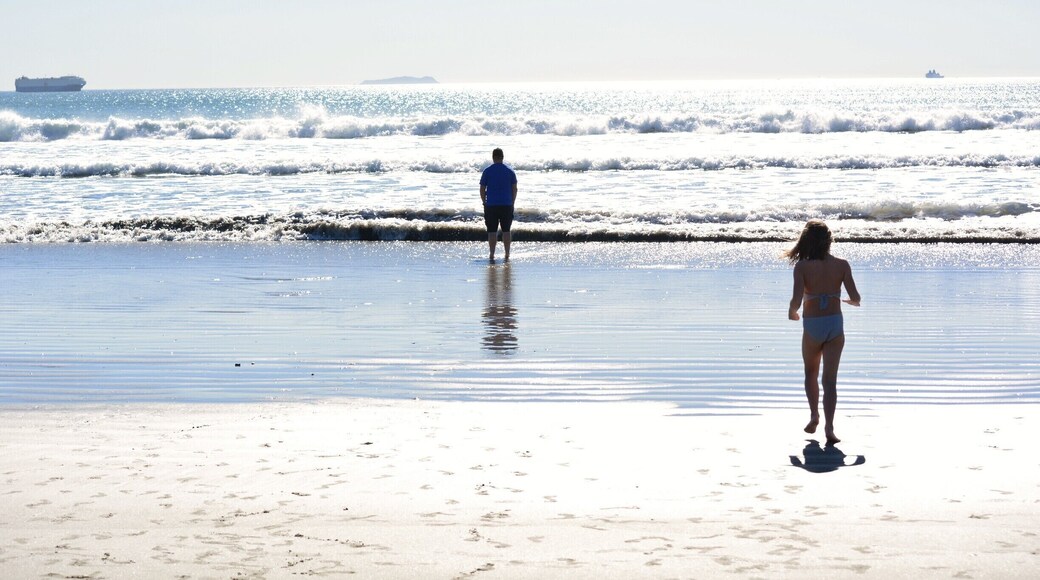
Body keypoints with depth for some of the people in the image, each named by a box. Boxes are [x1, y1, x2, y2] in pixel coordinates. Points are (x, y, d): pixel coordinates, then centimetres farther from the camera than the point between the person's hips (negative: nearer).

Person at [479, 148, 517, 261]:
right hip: (507, 205, 1)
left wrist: (484, 202, 11)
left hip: (491, 205, -1)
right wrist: (512, 203, 12)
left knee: (492, 231, 2)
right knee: (506, 230, 6)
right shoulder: (509, 171, 3)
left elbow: (482, 189, 0)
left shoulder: (487, 171, -1)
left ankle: (491, 255, -1)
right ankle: (507, 255, 5)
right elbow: (514, 189, 4)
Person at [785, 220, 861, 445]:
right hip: (835, 324, 1)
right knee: (830, 379, 1)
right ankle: (829, 427, -12)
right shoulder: (841, 265, -3)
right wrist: (853, 302, 18)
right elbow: (855, 297, -6)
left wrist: (792, 313, 4)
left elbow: (796, 299, -18)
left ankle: (814, 414, 12)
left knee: (811, 373, 24)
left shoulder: (802, 266, -9)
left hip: (812, 325, -1)